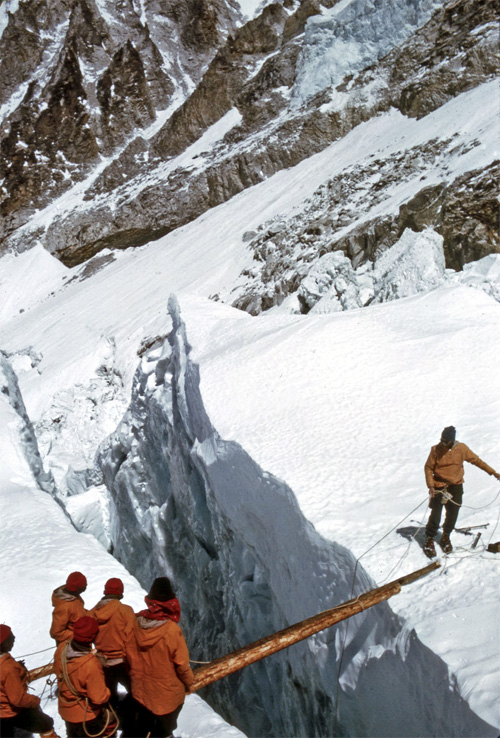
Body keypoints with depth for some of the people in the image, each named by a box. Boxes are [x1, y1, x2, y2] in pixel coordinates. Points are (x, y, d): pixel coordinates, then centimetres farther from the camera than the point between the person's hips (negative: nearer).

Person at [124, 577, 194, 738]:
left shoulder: (137, 623, -16)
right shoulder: (172, 630, -29)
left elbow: (130, 657, -3)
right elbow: (181, 664, -18)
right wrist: (188, 682, 1)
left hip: (140, 690, 4)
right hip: (167, 694, -4)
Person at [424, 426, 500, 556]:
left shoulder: (461, 448, -6)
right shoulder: (436, 450, -10)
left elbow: (476, 460, 6)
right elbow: (428, 467, -3)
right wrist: (430, 485, -14)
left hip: (456, 487, 2)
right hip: (439, 486, -2)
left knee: (452, 515, 6)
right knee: (435, 514, -7)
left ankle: (446, 536, 28)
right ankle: (430, 538, 10)